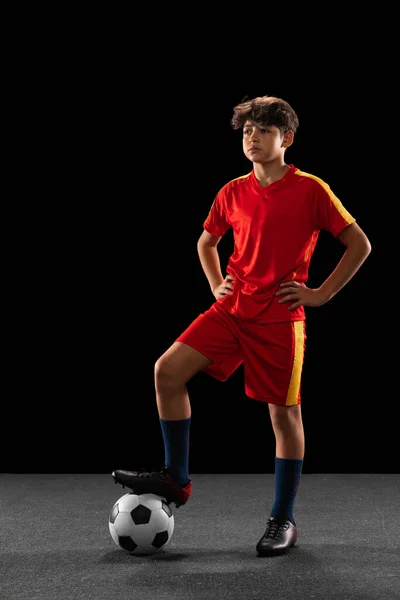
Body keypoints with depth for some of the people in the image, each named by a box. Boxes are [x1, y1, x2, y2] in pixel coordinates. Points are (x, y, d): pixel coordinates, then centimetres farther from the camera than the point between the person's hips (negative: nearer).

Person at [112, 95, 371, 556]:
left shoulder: (310, 190, -6)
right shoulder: (233, 193, 8)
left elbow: (359, 244, -4)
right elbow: (206, 242, 26)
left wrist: (322, 293, -6)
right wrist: (217, 285, 12)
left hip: (279, 319, -4)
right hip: (231, 310, 5)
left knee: (284, 415, 2)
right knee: (167, 370, -10)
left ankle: (283, 521, 17)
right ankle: (175, 479, 5)